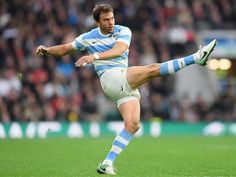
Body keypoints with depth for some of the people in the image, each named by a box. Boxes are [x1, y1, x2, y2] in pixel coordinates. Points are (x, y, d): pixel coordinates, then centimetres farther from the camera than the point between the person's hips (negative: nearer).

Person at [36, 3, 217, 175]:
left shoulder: (123, 31, 3)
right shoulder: (88, 38, 9)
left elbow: (119, 50, -18)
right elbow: (65, 49, 24)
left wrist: (94, 56, -31)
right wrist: (46, 49, 8)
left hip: (128, 86, 3)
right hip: (110, 78, -3)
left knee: (133, 124, -15)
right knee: (152, 68, -21)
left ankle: (107, 163, -13)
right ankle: (197, 57, -24)